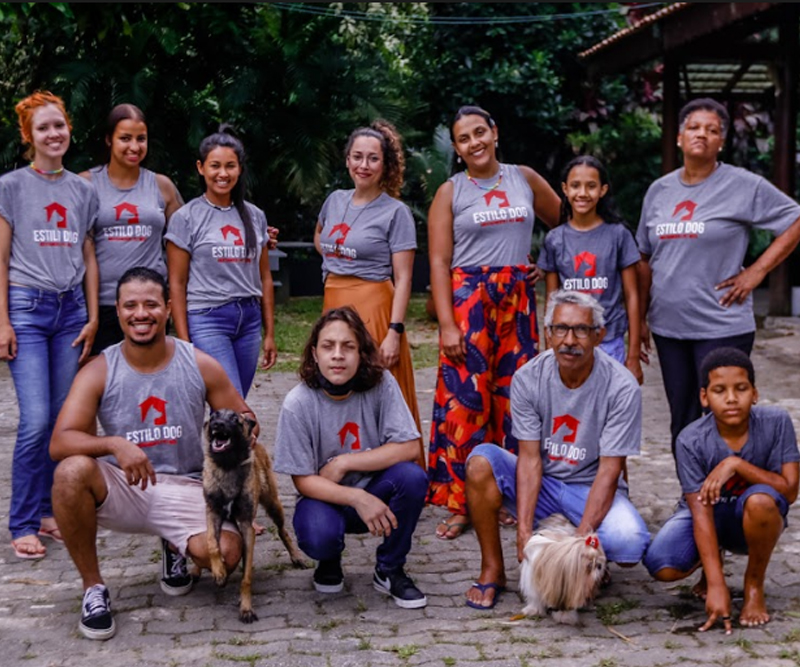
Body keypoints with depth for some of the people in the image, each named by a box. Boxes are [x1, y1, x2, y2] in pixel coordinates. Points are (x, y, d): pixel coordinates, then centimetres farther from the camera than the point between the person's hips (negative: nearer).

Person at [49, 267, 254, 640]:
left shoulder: (200, 366, -3)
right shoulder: (98, 372, -6)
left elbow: (243, 418, 7)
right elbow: (59, 443, -17)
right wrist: (115, 444, -36)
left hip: (183, 490, 0)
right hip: (121, 488, 0)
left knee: (224, 555, -28)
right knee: (72, 471, -33)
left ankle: (176, 546, 13)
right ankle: (93, 588, -11)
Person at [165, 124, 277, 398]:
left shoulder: (255, 217, 12)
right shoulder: (186, 218, -1)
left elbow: (264, 278, 15)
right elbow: (177, 283, -2)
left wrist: (269, 334, 12)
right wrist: (184, 342, -8)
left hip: (249, 320, 5)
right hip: (206, 319, -5)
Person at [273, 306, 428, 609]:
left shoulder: (381, 383, -13)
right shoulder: (298, 404, -17)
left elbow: (408, 447, -17)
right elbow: (303, 481, -14)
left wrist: (343, 464, -22)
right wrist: (358, 498, -29)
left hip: (374, 492, 2)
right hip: (324, 496, -2)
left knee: (412, 477, -29)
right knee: (319, 536, -35)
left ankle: (389, 571, -4)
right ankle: (329, 562, 8)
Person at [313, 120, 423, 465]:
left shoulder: (395, 212, -5)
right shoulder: (335, 200, 11)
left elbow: (403, 279, -9)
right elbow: (319, 237, 33)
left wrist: (395, 332, -17)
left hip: (374, 309, -6)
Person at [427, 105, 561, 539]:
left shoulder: (525, 179, 10)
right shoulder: (450, 192, 2)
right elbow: (438, 262, -4)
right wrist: (447, 324, -12)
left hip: (518, 299, 3)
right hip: (467, 299, -3)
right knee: (465, 398, -6)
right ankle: (459, 502, 1)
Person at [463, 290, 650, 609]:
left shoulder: (622, 387, -18)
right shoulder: (528, 378, -11)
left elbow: (609, 471, -18)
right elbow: (529, 458, -13)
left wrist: (581, 537, -28)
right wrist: (524, 531, -24)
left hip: (592, 488, -2)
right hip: (541, 483, 2)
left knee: (629, 543, -32)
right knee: (480, 461, -25)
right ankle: (492, 571, -9)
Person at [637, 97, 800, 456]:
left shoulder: (743, 186, -5)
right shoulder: (659, 190, 9)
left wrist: (756, 271, -8)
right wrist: (640, 319, 13)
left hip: (721, 328, -5)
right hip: (668, 327, 5)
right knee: (681, 423, 12)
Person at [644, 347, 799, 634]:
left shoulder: (776, 422, -19)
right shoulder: (691, 440, -21)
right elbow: (701, 513, -24)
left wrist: (736, 464, -32)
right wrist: (717, 586, -32)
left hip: (752, 523, 0)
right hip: (708, 515, 0)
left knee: (760, 500, -36)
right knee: (662, 566, -28)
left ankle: (754, 585, -8)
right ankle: (711, 560, 11)